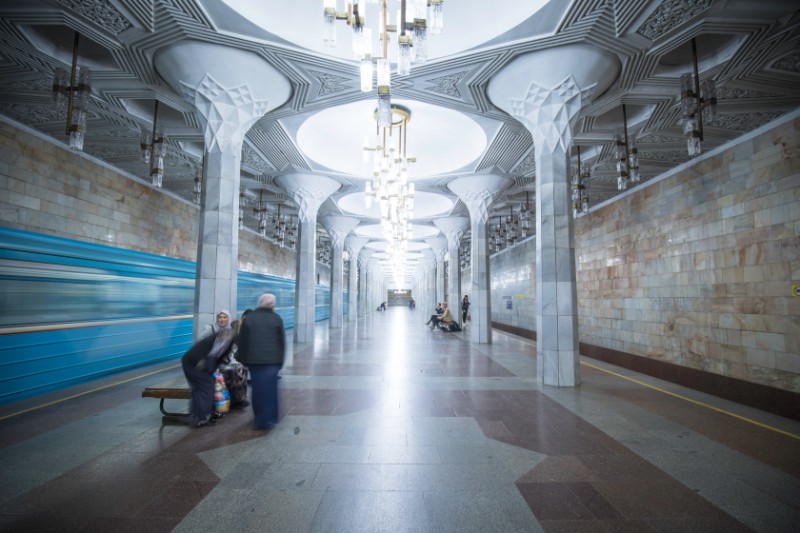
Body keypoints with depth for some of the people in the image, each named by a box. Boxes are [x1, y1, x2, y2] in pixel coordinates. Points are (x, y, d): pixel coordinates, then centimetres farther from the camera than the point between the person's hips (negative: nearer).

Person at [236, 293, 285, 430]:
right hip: (272, 361, -1)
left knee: (257, 390, 12)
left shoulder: (248, 318, 3)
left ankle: (259, 420, 21)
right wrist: (280, 360, 9)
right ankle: (268, 420, 13)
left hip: (254, 360, 1)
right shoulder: (277, 318, -1)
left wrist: (243, 360, 12)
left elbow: (242, 341, 4)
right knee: (270, 390, 7)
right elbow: (282, 341, 0)